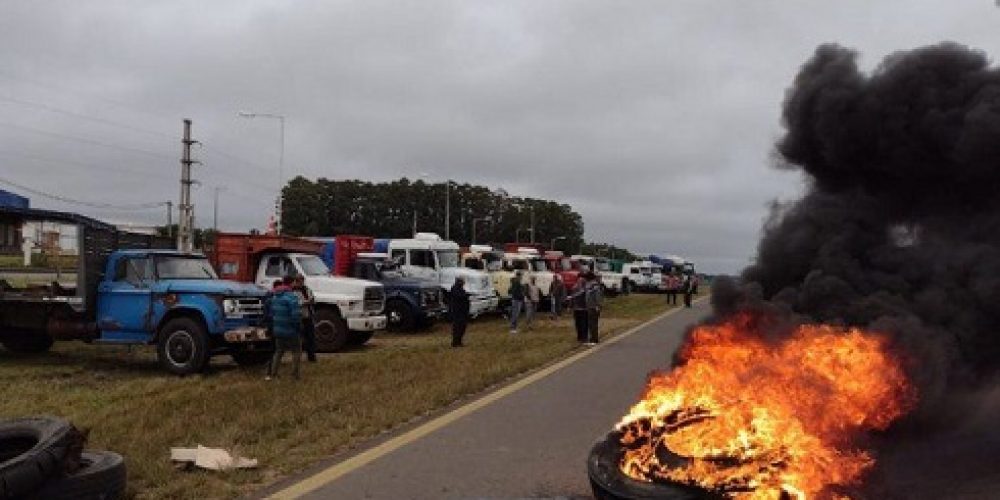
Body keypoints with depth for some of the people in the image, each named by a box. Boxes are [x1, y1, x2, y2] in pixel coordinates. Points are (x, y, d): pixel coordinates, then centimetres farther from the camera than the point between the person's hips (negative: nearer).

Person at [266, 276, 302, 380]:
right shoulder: (291, 296, -19)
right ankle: (295, 374, 6)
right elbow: (296, 314, -25)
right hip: (291, 330, -7)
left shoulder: (274, 296, 8)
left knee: (278, 352, 20)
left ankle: (273, 374, 18)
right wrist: (298, 326, -12)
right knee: (296, 351, 8)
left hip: (278, 330, 7)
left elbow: (270, 312, 15)